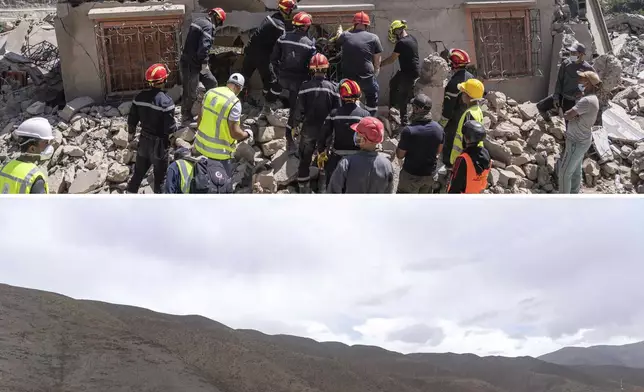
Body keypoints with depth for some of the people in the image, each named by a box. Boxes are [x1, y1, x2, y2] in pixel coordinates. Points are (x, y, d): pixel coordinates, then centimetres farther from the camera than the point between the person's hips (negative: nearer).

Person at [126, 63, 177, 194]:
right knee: (160, 175, 11)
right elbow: (170, 128, -21)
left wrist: (131, 136, 19)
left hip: (144, 140, 6)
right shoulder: (165, 101, -23)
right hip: (159, 143, -5)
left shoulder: (139, 97, -4)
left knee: (139, 171, 21)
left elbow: (132, 121, 4)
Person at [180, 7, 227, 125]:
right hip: (191, 64, -10)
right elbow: (204, 46, -27)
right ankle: (186, 118, 13)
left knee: (212, 82, 17)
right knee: (190, 93, 1)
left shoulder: (198, 21, 13)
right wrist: (204, 63, -18)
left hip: (194, 62, 10)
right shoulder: (208, 26, -17)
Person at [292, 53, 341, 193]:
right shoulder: (332, 87, -10)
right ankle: (325, 187, 27)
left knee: (305, 160, 13)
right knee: (325, 159, 18)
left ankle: (304, 189, 19)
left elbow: (299, 109, -9)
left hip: (308, 129, 0)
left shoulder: (305, 87, -12)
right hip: (326, 130, 1)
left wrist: (296, 124, 6)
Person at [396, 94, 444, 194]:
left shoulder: (409, 131, -28)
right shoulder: (439, 128, -12)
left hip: (411, 175, -5)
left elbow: (400, 155, -15)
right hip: (430, 174, 5)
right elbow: (438, 151, 5)